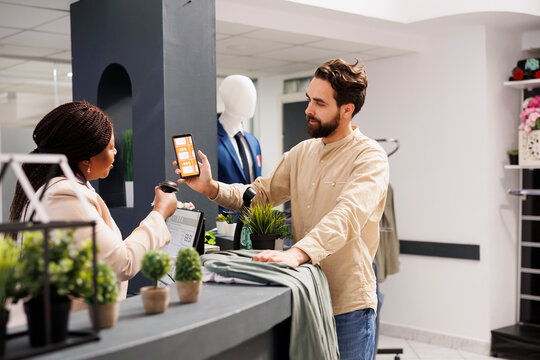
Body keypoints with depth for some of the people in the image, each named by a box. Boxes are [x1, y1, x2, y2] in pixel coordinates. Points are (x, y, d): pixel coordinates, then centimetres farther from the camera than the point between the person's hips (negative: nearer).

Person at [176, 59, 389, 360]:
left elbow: (348, 215, -29)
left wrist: (296, 253, -44)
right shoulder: (302, 153, 10)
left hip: (348, 304, -6)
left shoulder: (370, 157, -13)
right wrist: (212, 188, -8)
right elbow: (260, 194, 10)